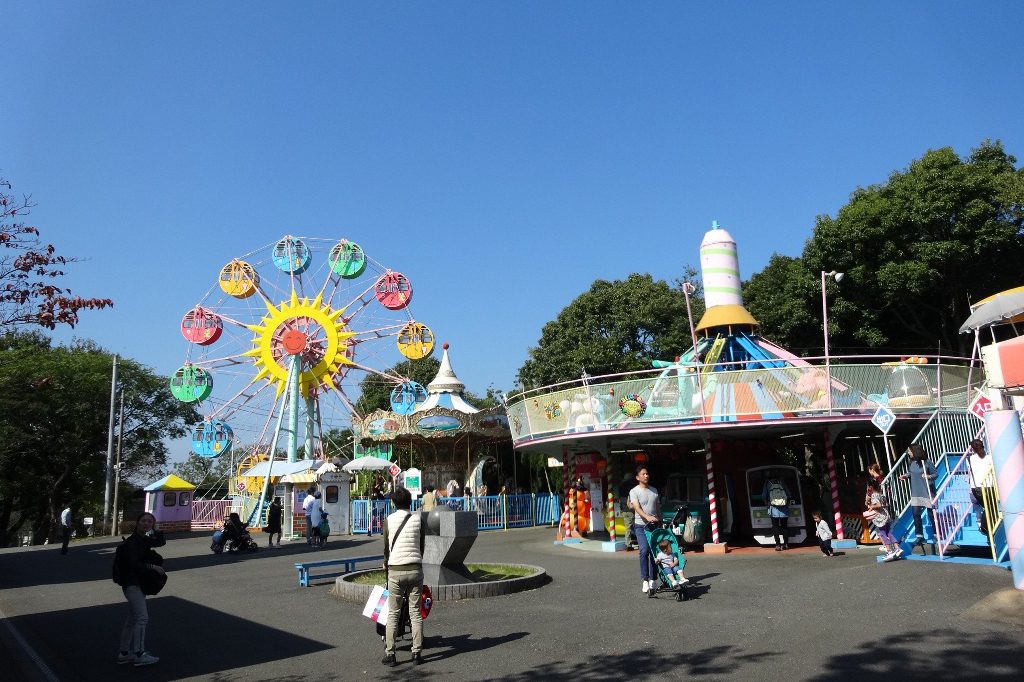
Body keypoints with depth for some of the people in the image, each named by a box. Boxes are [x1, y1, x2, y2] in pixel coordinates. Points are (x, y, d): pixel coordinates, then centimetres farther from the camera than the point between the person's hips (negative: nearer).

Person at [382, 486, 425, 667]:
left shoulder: (388, 520, -2)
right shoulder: (418, 519, 1)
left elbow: (386, 548, 5)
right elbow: (422, 546, 7)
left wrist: (386, 565, 19)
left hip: (396, 571, -1)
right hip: (415, 569, 1)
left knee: (393, 614, 7)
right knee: (416, 612, 8)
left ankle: (389, 654, 9)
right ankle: (417, 653, 10)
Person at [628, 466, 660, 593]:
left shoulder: (654, 490, 13)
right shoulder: (634, 491, -5)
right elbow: (637, 508, -18)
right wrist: (647, 517, -35)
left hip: (654, 525, 5)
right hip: (641, 525, -5)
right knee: (644, 550, -16)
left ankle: (652, 579, 14)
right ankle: (644, 580, -12)